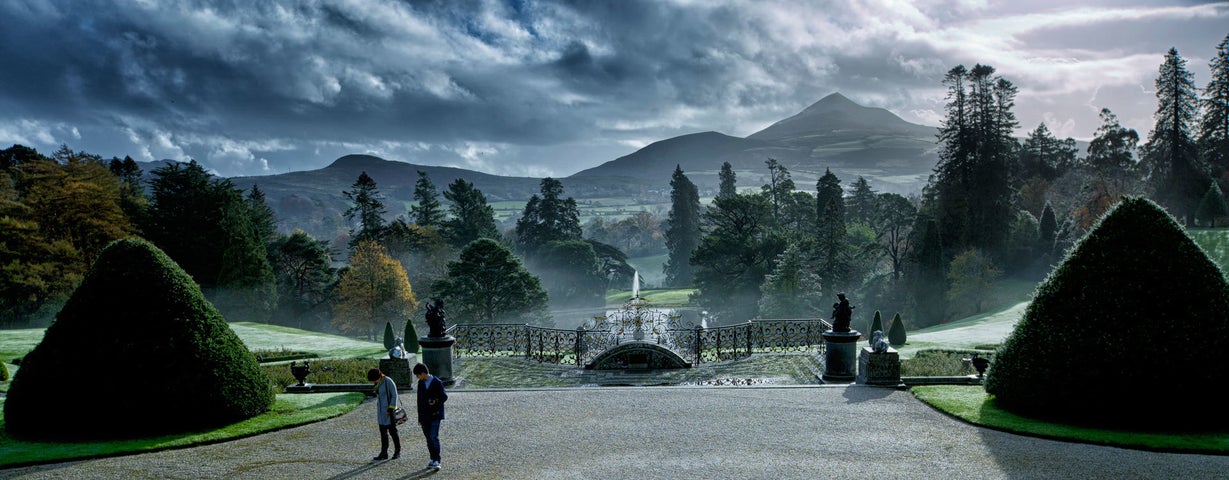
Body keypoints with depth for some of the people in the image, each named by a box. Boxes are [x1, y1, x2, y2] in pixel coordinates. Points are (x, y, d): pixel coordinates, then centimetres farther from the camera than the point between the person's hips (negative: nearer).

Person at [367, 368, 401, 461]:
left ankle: (397, 452, 10)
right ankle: (384, 453, 11)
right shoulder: (379, 383, 9)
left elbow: (394, 396, -13)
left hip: (389, 411, -8)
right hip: (381, 411, 8)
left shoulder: (389, 382, -14)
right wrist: (379, 411, 17)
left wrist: (391, 409, -17)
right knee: (383, 432, 8)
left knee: (392, 431, 0)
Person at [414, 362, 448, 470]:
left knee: (434, 437, -13)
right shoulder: (421, 383, 8)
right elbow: (419, 400, 14)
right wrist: (420, 417, 13)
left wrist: (436, 402, -22)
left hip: (435, 415, -6)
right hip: (425, 416, 6)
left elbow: (444, 397, -4)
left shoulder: (437, 383, -9)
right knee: (428, 438, 9)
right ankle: (433, 459, 18)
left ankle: (436, 461, -13)